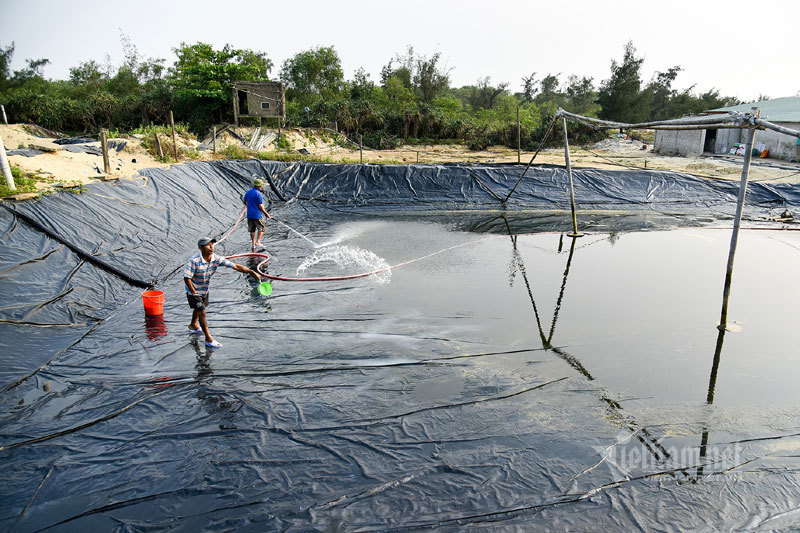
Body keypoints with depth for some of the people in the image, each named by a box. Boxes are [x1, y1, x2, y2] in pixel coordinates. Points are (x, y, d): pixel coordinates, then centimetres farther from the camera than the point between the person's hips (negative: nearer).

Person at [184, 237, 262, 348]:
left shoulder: (217, 259, -18)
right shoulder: (194, 260, -31)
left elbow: (235, 266, -22)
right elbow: (187, 278, -26)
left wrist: (252, 272, -31)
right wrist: (194, 292, -20)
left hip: (205, 289, 6)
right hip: (193, 291, -6)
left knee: (199, 308, 27)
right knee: (202, 312, -10)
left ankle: (193, 325, 55)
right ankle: (208, 339, -1)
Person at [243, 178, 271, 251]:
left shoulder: (248, 192, 5)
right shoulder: (259, 194, -16)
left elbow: (244, 201, 16)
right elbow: (260, 206, -16)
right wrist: (266, 213, -5)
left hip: (249, 214, 6)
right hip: (257, 215, -6)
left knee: (252, 230, 13)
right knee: (262, 228, 10)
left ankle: (253, 245, 16)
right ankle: (258, 242, -2)